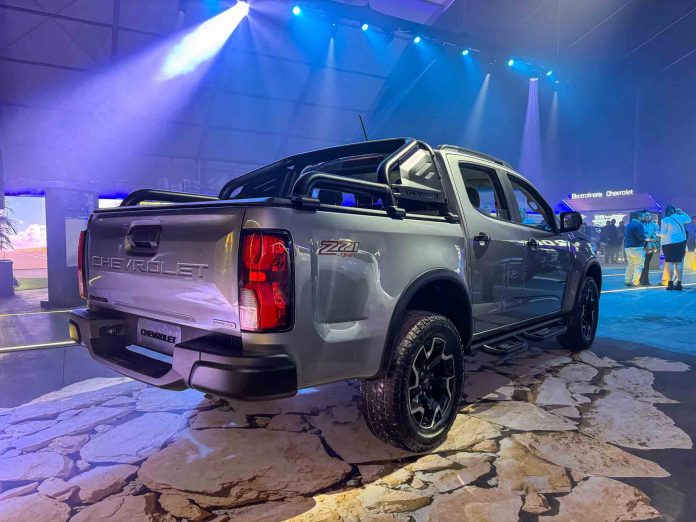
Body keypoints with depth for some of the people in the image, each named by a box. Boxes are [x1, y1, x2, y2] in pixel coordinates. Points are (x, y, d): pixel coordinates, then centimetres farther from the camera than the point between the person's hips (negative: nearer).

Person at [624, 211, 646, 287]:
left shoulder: (628, 225, 15)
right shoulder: (639, 225, -11)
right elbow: (640, 236, -18)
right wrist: (646, 237, -2)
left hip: (627, 247, 8)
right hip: (637, 247, -8)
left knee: (630, 265, 13)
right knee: (638, 265, -5)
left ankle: (628, 281, 11)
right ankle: (635, 282, -10)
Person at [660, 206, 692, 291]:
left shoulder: (665, 220, -7)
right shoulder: (680, 217, 7)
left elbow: (663, 233, -7)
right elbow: (689, 219, 29)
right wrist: (682, 212, 27)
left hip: (669, 243, -5)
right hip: (681, 242, 5)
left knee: (669, 262, -2)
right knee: (678, 262, 7)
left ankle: (670, 283, -7)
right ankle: (679, 284, 8)